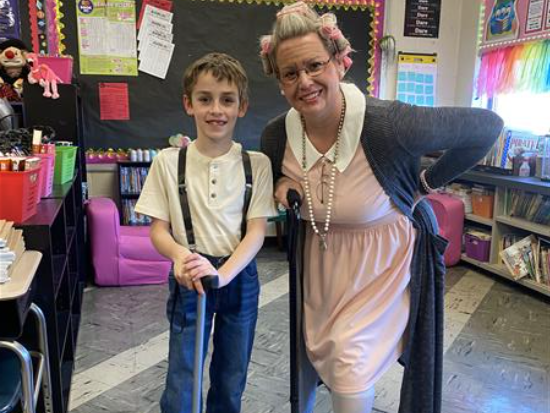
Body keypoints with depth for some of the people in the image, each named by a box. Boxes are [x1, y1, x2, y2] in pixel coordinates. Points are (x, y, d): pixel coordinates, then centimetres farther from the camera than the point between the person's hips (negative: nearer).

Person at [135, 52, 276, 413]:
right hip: (189, 278, -1)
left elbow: (257, 230, -8)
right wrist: (180, 254, -25)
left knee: (231, 381, 17)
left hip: (239, 277, 1)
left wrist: (222, 274, -24)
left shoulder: (257, 164, -4)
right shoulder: (168, 162, -5)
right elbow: (158, 229, -3)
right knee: (181, 383, 8)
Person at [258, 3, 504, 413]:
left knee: (351, 368, -5)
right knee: (313, 358, 17)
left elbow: (486, 126, -15)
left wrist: (427, 182, -10)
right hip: (321, 263, 5)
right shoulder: (276, 136, -13)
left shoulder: (390, 124, -28)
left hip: (383, 261, -4)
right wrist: (282, 183, -11)